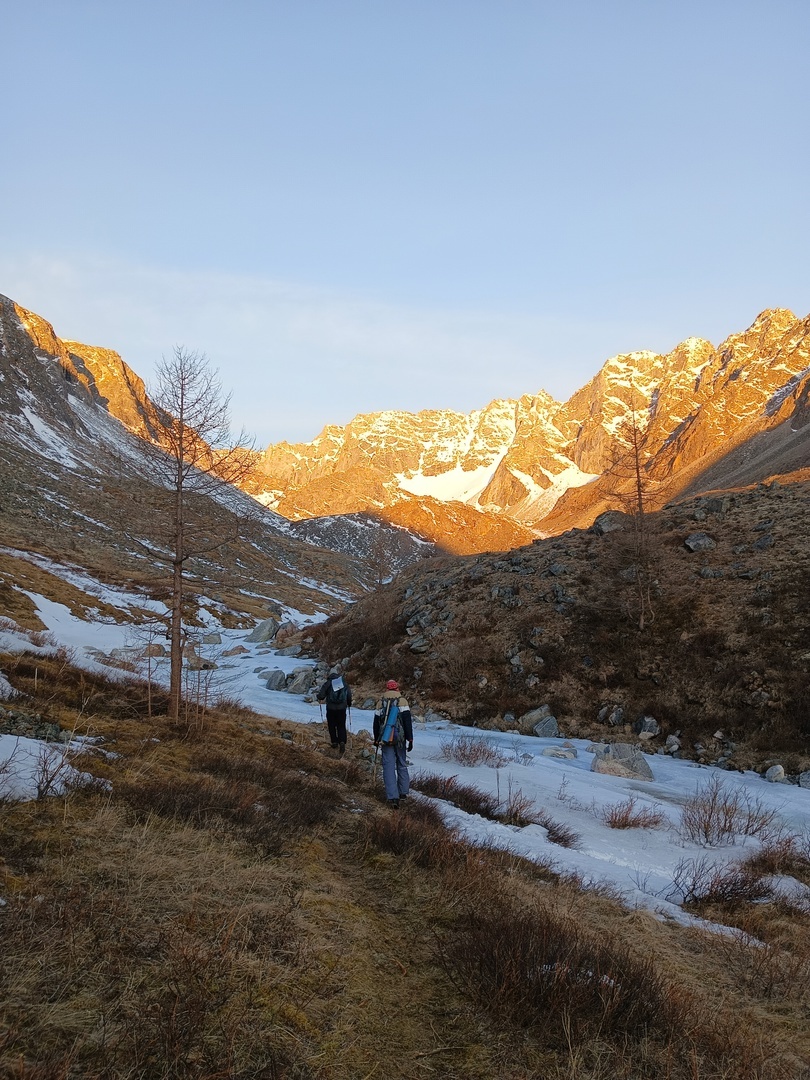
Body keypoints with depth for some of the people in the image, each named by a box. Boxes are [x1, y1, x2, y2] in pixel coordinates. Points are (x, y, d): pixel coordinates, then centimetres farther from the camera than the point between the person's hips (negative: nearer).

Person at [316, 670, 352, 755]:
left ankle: (334, 742, 18)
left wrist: (320, 698, 16)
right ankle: (342, 742, -11)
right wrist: (349, 704, 24)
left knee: (332, 726, 14)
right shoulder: (344, 683, 3)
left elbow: (320, 696, -8)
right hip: (342, 709, 2)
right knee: (341, 726, 6)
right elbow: (349, 696, 8)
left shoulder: (327, 683, -6)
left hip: (331, 709, -2)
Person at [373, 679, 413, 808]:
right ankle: (403, 792, 24)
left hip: (385, 739, 1)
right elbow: (408, 721, -7)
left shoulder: (381, 702, 5)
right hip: (400, 738, -1)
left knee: (389, 766, -2)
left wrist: (376, 739, 22)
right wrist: (410, 739, -3)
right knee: (402, 764, 18)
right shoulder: (402, 701, -2)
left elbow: (376, 723, 11)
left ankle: (392, 797, -11)